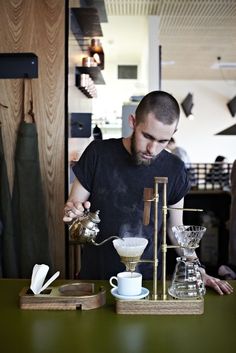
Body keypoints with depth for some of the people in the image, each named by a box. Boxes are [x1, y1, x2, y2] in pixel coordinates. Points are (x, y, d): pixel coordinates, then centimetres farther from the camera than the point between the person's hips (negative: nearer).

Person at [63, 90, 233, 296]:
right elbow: (72, 205, -1)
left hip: (147, 278, 1)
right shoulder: (99, 153, -9)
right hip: (95, 276, -1)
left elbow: (176, 228, 6)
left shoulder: (174, 169, -4)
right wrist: (72, 211, -22)